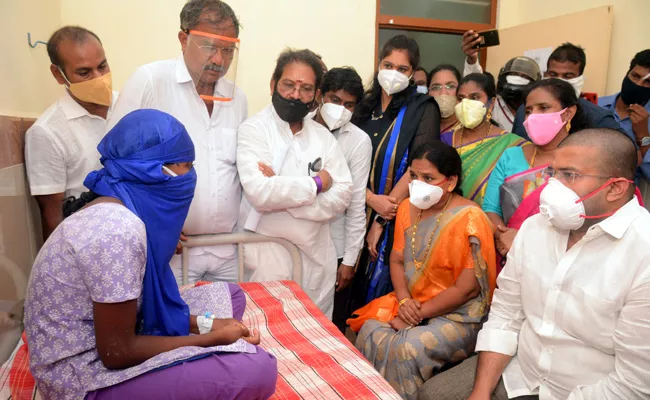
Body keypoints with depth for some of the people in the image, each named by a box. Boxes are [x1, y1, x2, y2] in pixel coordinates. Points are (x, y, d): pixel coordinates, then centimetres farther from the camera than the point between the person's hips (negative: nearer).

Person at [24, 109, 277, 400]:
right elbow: (117, 352, -23)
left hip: (101, 341, 9)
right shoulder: (120, 229, -28)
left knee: (229, 294, 15)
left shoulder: (118, 211, 1)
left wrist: (204, 323, -1)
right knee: (258, 368, -23)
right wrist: (212, 337, -14)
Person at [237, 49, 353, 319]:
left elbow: (341, 197, -5)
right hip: (268, 253, -4)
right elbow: (260, 193, -22)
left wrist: (281, 190, -16)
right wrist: (316, 183, -11)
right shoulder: (253, 129, -7)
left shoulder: (324, 136, 6)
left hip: (317, 256, 4)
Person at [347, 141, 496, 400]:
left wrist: (417, 314, -15)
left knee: (407, 348, -27)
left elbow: (467, 289, -20)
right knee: (371, 332, -15)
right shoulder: (408, 207, 2)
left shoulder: (469, 220, -20)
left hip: (459, 316, -6)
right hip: (411, 303, 6)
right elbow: (397, 260, 8)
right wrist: (404, 301, -10)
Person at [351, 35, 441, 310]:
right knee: (353, 293, 11)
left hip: (398, 221, -3)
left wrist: (381, 221, -12)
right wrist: (373, 200, -15)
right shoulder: (364, 105, 9)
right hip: (360, 216, 4)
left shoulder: (423, 109, -2)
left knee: (380, 292, 5)